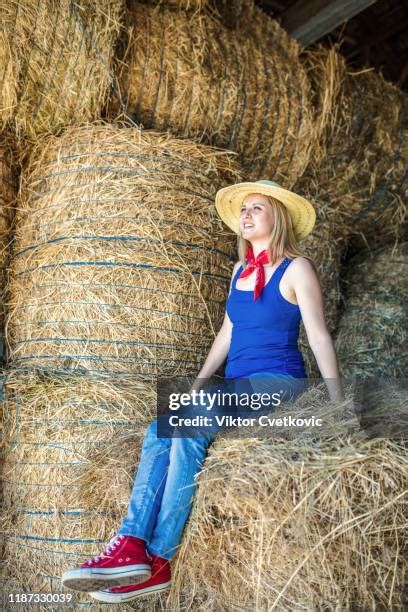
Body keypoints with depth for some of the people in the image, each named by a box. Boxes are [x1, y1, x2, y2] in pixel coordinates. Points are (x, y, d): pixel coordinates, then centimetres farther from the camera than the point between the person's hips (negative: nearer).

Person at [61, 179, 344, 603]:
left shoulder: (296, 268, -4)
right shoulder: (239, 270, 18)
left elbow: (319, 337, -7)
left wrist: (339, 407, -9)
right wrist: (197, 382, 12)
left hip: (277, 381, -7)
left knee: (190, 432, -27)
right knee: (158, 432, -17)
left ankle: (158, 560, -18)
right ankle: (131, 545, -21)